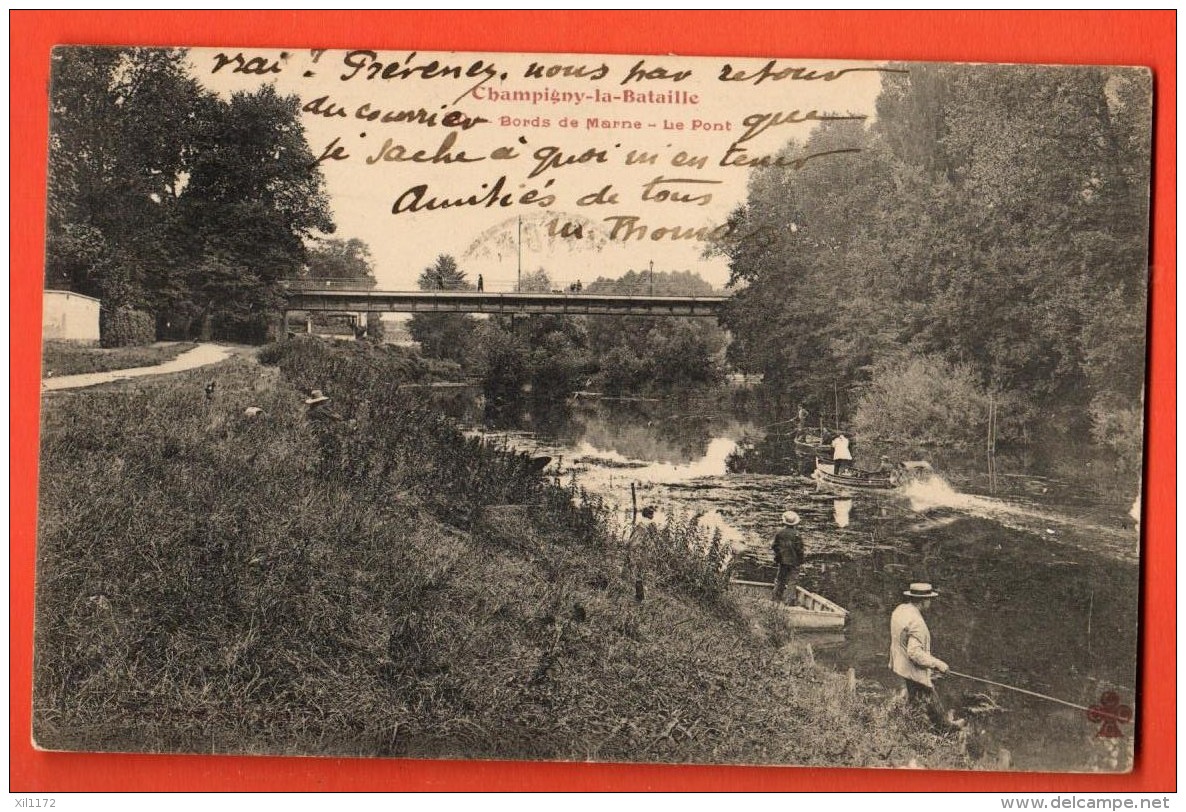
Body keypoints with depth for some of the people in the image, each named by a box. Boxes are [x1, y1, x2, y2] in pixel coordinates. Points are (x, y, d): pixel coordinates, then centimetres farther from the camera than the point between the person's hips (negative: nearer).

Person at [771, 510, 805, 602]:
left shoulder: (779, 532, -5)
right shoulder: (796, 534, -17)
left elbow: (775, 546, 4)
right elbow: (799, 549, -12)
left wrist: (777, 556, 19)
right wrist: (801, 560, 0)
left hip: (782, 560, 4)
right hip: (793, 560, -4)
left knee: (780, 578, 15)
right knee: (793, 579, 4)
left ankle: (776, 596, 18)